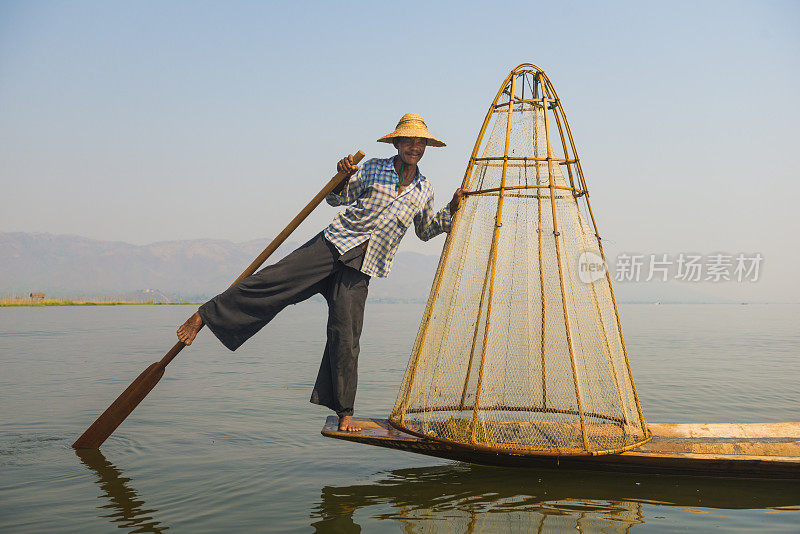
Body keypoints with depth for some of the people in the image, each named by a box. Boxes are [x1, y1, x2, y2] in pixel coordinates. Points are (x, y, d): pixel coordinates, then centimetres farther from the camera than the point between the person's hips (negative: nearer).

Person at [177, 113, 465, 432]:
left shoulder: (424, 190, 15)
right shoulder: (374, 169, 8)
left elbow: (426, 231, 27)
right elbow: (337, 198, 12)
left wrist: (451, 211, 12)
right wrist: (343, 178, -9)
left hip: (360, 269, 1)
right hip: (334, 244, -1)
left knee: (346, 337, -5)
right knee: (274, 279, -14)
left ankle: (344, 412, 7)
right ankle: (206, 315, -1)